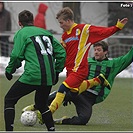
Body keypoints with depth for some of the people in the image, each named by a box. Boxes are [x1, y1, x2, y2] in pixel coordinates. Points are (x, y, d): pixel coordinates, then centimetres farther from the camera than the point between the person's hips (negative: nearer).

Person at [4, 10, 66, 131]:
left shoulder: (22, 33, 3)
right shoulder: (46, 32, 19)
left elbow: (16, 55, -7)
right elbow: (61, 52, 17)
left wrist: (9, 70, 8)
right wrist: (57, 71, 25)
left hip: (32, 76, -6)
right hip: (49, 78, 6)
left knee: (9, 100, 8)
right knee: (42, 104, 27)